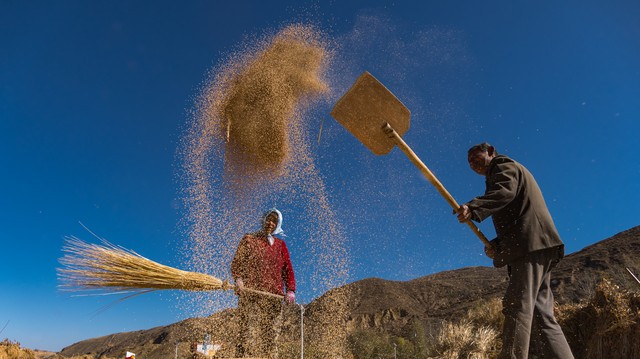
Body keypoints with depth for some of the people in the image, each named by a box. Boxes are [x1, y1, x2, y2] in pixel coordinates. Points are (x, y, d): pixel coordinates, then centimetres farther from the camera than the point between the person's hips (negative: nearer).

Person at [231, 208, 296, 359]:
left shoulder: (281, 245, 18)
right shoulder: (249, 239, 10)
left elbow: (288, 269, 15)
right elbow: (236, 263, 3)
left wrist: (290, 290, 1)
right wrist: (238, 278, -16)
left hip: (274, 297, 3)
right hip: (250, 294, -3)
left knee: (271, 337, 2)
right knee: (248, 334, -12)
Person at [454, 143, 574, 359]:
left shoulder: (503, 165, 7)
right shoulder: (511, 170, 34)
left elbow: (504, 191, -19)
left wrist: (474, 208, -34)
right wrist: (497, 246, 13)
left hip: (531, 245, -10)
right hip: (535, 247, 10)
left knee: (518, 307, -18)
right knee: (542, 314, 7)